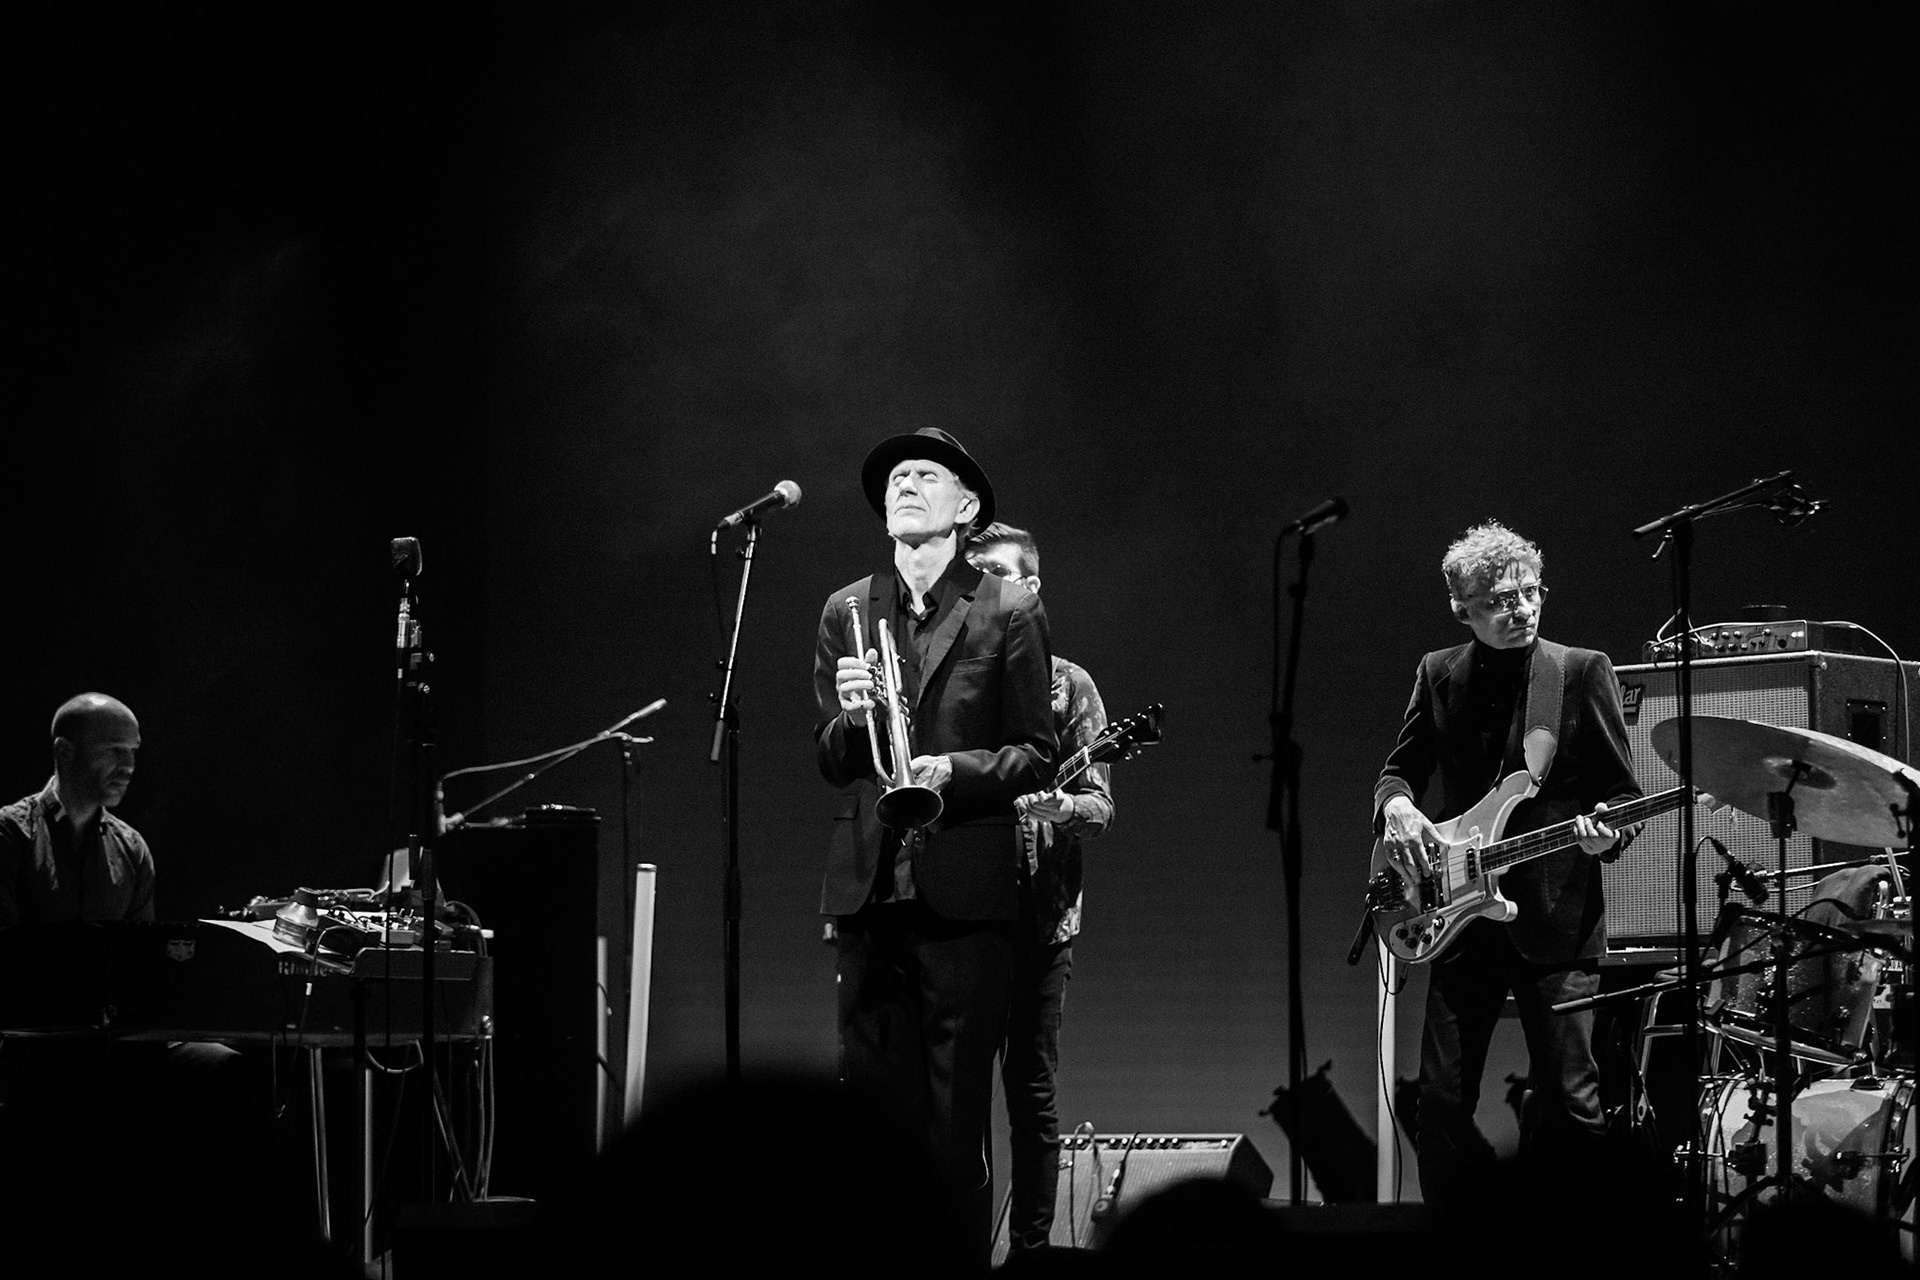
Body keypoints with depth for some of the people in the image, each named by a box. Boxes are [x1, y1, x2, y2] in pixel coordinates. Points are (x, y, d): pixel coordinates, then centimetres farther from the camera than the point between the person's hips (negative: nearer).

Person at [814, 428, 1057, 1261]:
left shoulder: (1009, 614, 4)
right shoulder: (844, 614, 14)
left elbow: (1036, 756, 3)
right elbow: (828, 763, 13)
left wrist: (956, 770, -14)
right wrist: (848, 718, -8)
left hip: (964, 887, -3)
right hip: (868, 883, 3)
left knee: (956, 1107, -3)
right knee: (871, 1094, 1)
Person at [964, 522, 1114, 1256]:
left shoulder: (1066, 685, 8)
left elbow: (1099, 806, 2)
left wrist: (1047, 804, -19)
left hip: (1037, 912, -1)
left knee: (1030, 1091, 0)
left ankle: (1030, 1247, 5)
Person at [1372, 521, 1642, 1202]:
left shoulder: (1583, 672, 1)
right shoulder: (1439, 675, 9)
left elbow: (1622, 789, 3)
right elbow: (1399, 770, 17)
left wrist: (1606, 831, -19)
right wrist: (1396, 806, -6)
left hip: (1557, 916, -3)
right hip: (1462, 914, 3)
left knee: (1569, 1104, -6)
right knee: (1442, 1100, 0)